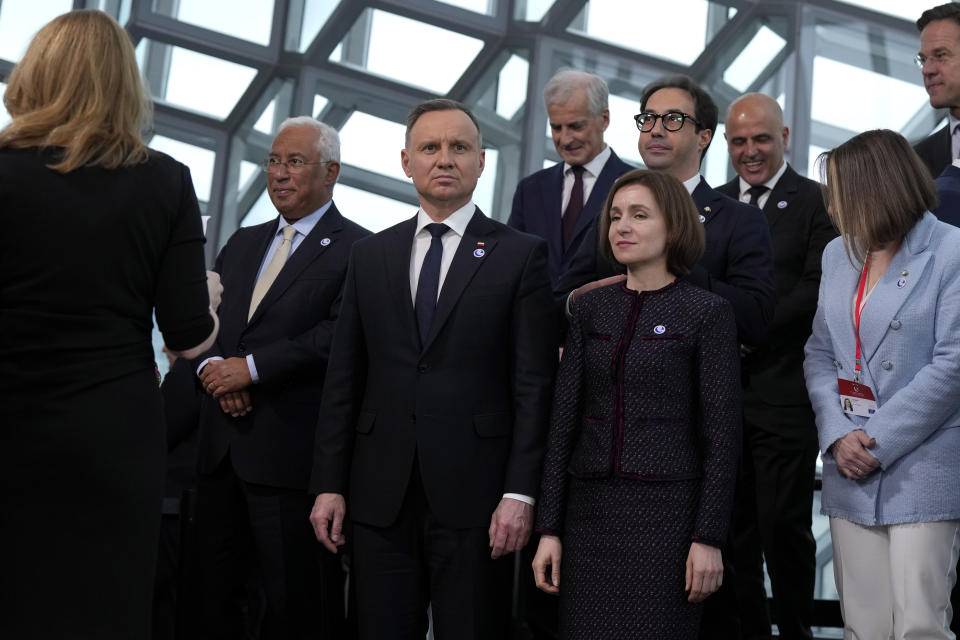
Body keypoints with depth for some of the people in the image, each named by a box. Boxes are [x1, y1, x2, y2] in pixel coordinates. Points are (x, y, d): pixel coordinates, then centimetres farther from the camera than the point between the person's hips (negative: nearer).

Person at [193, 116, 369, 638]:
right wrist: (211, 365, -8)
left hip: (289, 452, -6)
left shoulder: (356, 250, -6)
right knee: (213, 591, 12)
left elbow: (339, 335, -17)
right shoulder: (242, 243, 19)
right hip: (222, 445, 7)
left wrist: (251, 367, -17)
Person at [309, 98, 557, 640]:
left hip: (474, 494, -3)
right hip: (381, 495, 3)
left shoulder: (521, 255, 1)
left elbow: (534, 385, -3)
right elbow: (344, 379, 10)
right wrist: (329, 483, 5)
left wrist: (520, 493, -10)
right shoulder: (370, 256, 12)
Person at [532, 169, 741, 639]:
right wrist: (549, 529, 2)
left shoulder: (707, 313, -3)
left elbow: (722, 436, -5)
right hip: (589, 511, 4)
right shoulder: (591, 309, 9)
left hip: (666, 512, -4)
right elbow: (563, 420, 7)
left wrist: (709, 539, -10)